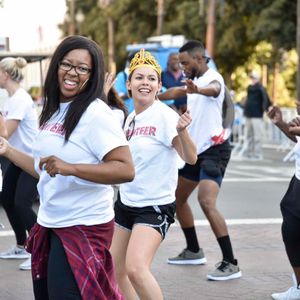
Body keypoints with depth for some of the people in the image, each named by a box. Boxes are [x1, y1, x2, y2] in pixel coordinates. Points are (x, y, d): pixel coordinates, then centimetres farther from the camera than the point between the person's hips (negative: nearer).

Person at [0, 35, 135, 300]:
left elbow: (126, 170, -26)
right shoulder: (54, 112, 8)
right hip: (49, 224, 9)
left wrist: (70, 168, -33)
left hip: (83, 228, -8)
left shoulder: (95, 113, -17)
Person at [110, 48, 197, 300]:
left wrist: (182, 131, -41)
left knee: (136, 268, -24)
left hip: (155, 206, -8)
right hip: (126, 202, 8)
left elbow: (191, 158, -22)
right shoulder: (130, 119, 7)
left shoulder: (164, 115, -15)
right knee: (114, 271, 11)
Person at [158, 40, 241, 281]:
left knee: (207, 203, -23)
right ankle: (194, 251, 30)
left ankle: (231, 263, -19)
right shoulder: (194, 81, 13)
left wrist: (198, 90, -64)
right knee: (177, 198, 16)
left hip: (213, 150, -10)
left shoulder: (213, 77, -16)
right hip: (195, 150, 10)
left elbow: (214, 89, -42)